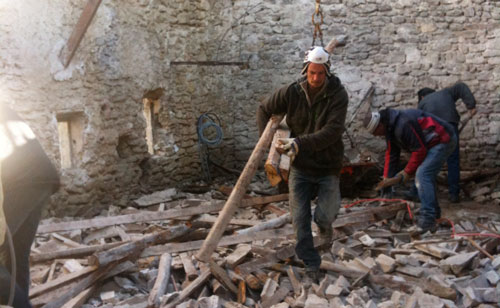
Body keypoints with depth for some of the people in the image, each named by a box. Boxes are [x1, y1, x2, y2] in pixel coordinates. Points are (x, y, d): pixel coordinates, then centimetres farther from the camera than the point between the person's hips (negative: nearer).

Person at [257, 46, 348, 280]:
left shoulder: (338, 94, -14)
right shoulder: (292, 92, -7)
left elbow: (333, 130, -25)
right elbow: (264, 110, 7)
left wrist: (301, 143, -35)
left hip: (328, 167, -2)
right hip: (300, 167, 2)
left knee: (323, 217, -11)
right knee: (300, 219, 0)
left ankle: (325, 221, 28)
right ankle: (311, 265, 18)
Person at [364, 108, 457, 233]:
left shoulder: (402, 125, -27)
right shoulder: (390, 128, 8)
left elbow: (419, 150, -23)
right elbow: (391, 154, 13)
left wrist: (407, 172, -12)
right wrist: (387, 178, 10)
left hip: (444, 140, -11)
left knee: (422, 174, -20)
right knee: (427, 175, 19)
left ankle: (427, 220, -22)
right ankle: (434, 211, 33)